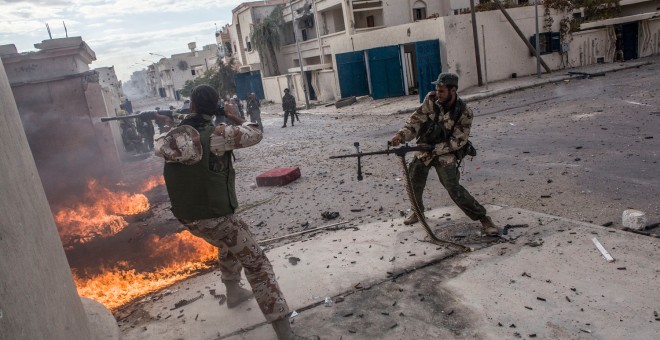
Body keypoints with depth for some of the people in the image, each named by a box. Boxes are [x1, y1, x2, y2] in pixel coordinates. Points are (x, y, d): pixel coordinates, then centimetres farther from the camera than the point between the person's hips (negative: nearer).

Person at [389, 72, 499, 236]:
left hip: (445, 153, -4)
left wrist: (434, 149, -26)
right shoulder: (431, 100, -11)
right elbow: (416, 120, -11)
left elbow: (457, 142, -18)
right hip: (424, 150, 5)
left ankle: (483, 218, 0)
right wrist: (401, 135, -28)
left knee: (454, 189, -14)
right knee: (413, 183, 12)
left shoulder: (464, 113, -19)